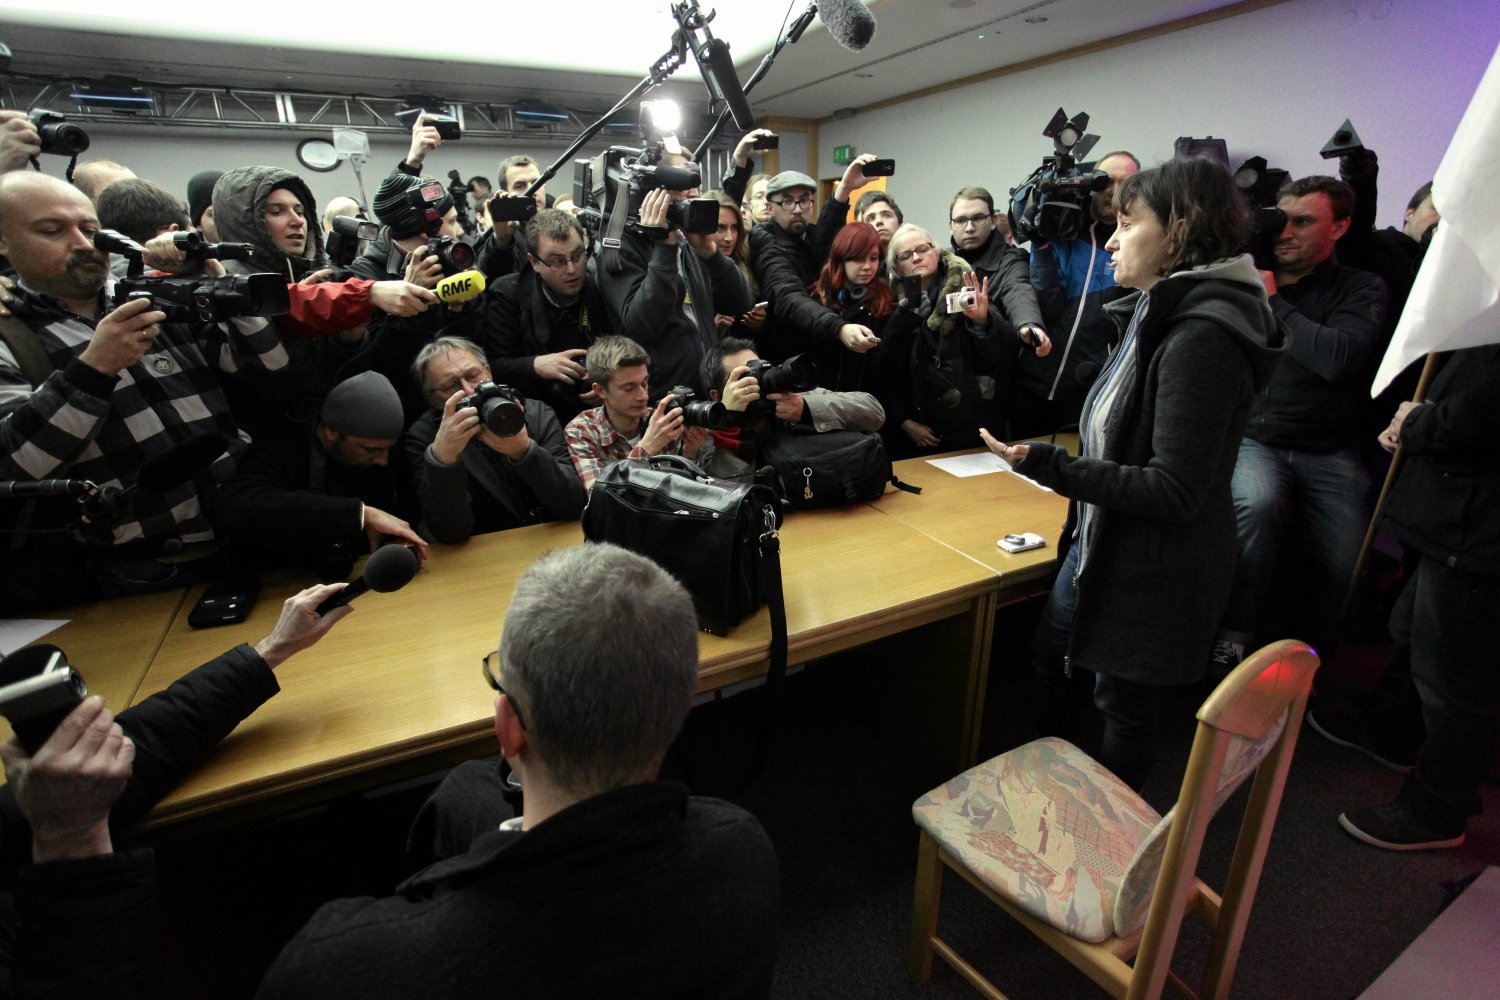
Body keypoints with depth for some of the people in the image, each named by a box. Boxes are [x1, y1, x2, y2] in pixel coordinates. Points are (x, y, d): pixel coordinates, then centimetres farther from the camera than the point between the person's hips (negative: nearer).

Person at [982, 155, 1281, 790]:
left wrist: (1048, 466, -28)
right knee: (1048, 654, 23)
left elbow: (1173, 492, -27)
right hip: (1099, 542, 10)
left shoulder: (1202, 338, -25)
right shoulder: (1158, 316, 5)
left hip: (1153, 568, -10)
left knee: (1124, 702, 11)